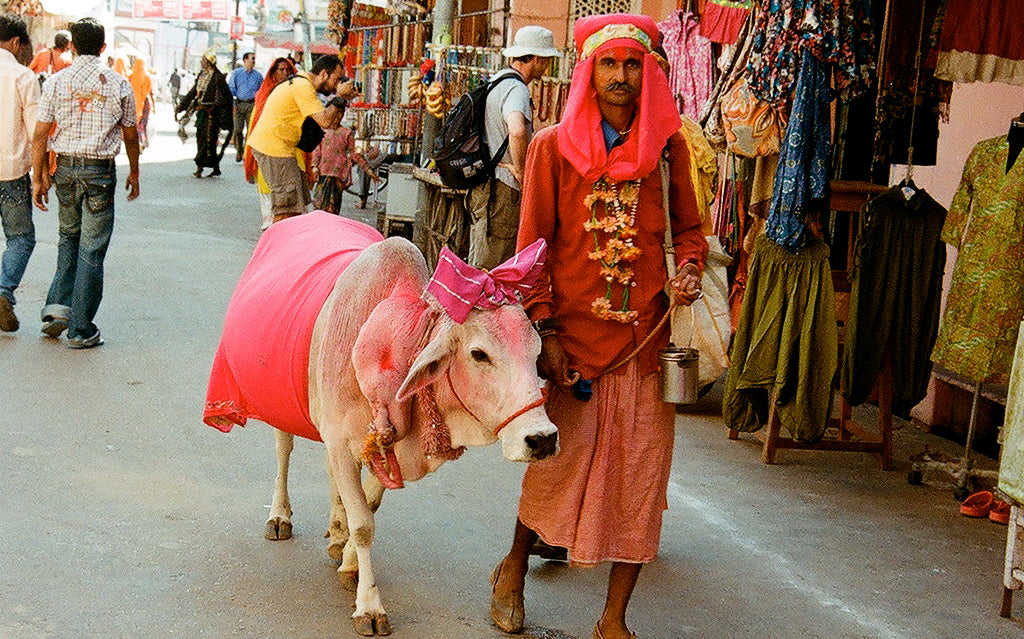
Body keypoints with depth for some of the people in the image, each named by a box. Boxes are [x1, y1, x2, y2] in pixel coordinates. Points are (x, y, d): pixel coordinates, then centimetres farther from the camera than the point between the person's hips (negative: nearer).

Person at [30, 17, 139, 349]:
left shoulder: (56, 82, 0)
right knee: (91, 250, 2)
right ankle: (81, 330, 5)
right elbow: (130, 135, 7)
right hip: (101, 171, -2)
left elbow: (40, 134, -1)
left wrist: (38, 178, 6)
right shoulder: (118, 84, -2)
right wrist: (134, 173, 20)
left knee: (69, 238, 22)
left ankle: (58, 305, 9)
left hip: (65, 168, 2)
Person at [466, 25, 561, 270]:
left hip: (484, 188, 10)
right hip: (502, 191, -10)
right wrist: (520, 171, -21)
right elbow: (517, 131, -36)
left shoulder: (495, 82, 16)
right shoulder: (515, 89, -15)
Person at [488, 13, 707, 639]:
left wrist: (689, 270, -6)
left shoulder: (668, 146, 6)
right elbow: (533, 248, 2)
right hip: (574, 335, -2)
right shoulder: (554, 147, 1)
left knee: (641, 476, 2)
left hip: (647, 339, 2)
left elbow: (689, 228, 16)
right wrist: (546, 332, -5)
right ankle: (513, 569, 34)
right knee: (557, 462, 5)